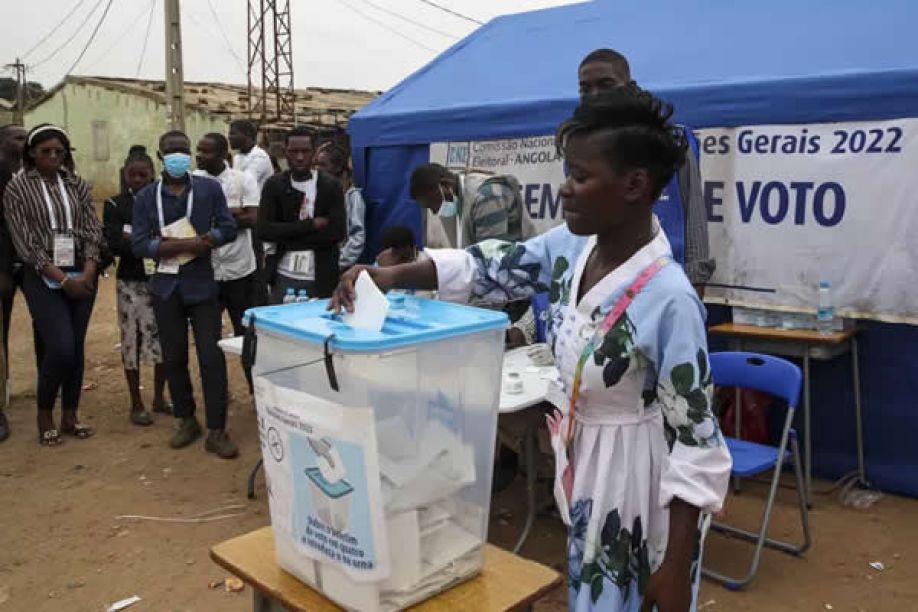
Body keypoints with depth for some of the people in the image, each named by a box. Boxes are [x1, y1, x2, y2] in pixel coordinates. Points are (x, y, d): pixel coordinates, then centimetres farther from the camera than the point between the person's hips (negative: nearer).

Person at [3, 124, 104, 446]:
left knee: (76, 349, 6)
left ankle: (69, 416, 20)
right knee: (60, 348, -12)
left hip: (82, 276, 3)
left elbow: (93, 231, 4)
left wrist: (87, 273, -9)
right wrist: (62, 279, -12)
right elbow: (25, 244, -7)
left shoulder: (78, 185, 8)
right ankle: (44, 414, 11)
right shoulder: (17, 188, -2)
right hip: (44, 279, -3)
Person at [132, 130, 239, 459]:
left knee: (212, 357, -4)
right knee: (174, 358, 11)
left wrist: (175, 244, -16)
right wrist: (190, 243, -17)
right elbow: (139, 244, -6)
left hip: (201, 283, -2)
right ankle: (186, 420, 27)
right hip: (166, 286, 2)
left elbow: (228, 228, -5)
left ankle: (216, 431, 3)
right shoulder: (146, 196, 3)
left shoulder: (209, 188, 1)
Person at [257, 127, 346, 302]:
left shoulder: (331, 185, 0)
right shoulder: (274, 185, 3)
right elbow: (264, 230, -8)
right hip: (284, 277, 1)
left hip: (321, 278, -1)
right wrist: (312, 224, -14)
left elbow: (338, 232, -10)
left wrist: (288, 238, -11)